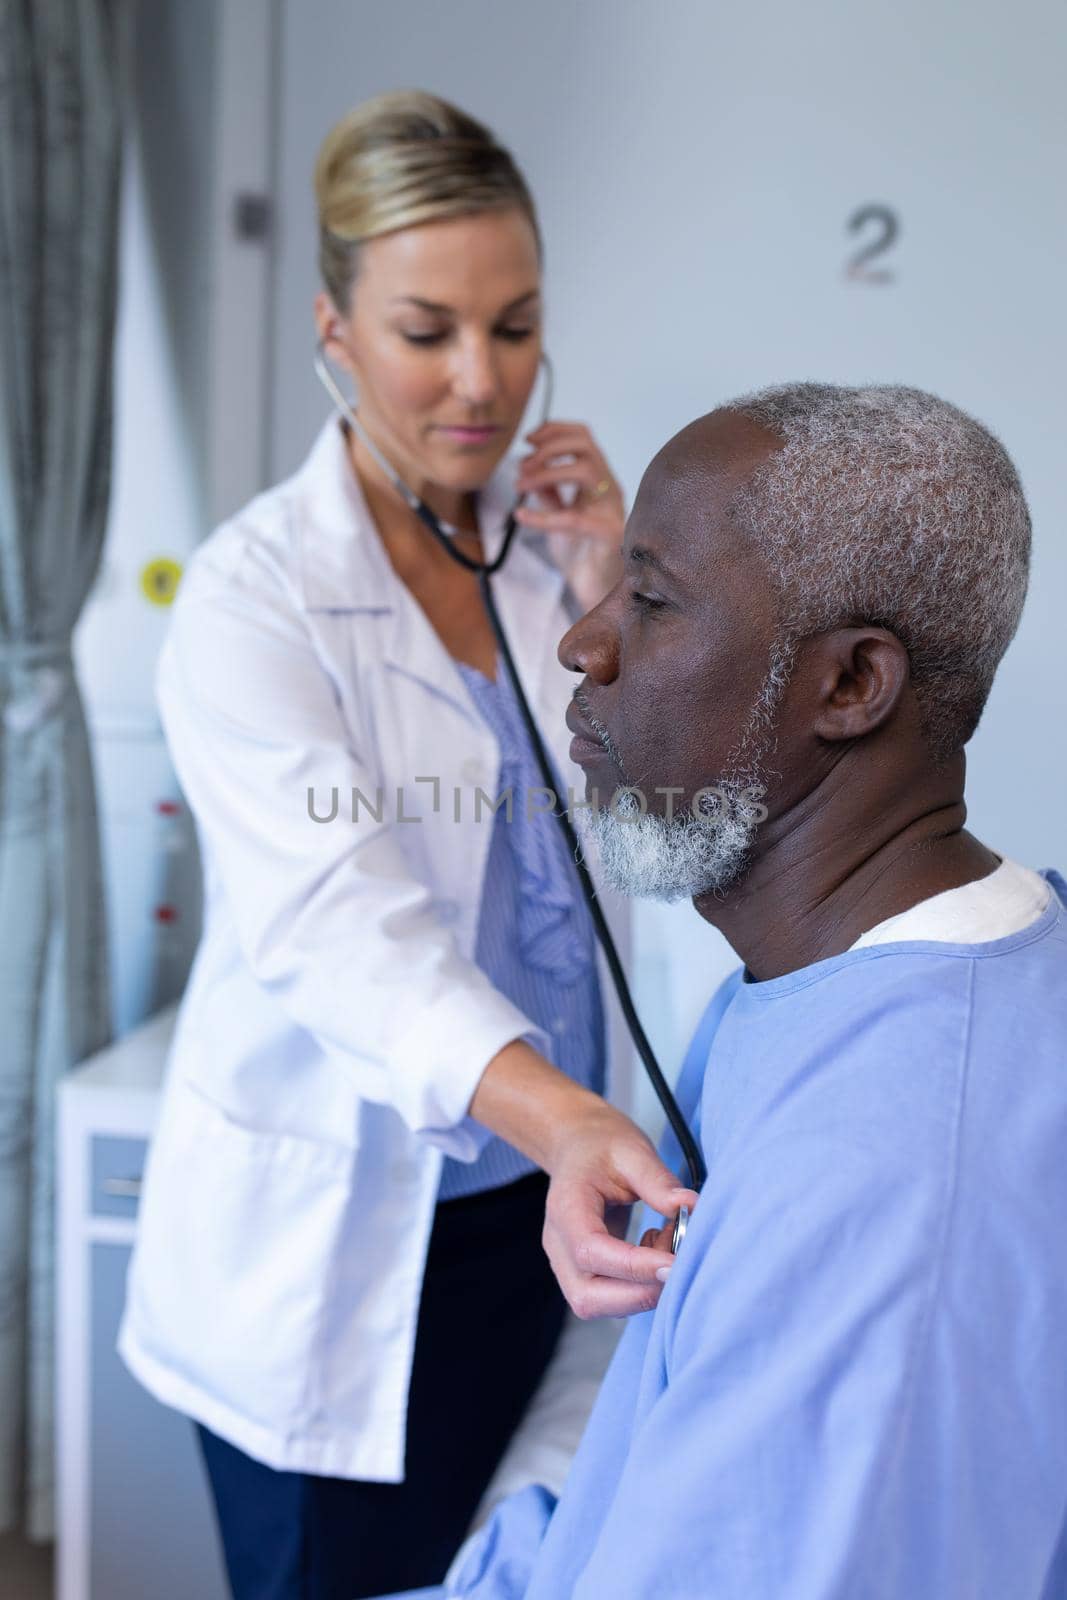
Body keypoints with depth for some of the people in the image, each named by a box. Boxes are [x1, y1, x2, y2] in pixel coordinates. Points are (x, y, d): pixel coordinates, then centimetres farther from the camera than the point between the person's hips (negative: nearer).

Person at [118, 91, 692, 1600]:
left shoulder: (549, 544, -1)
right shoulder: (253, 596, -19)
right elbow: (336, 913, -33)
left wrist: (608, 598, -14)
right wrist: (557, 1114, -49)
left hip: (521, 1196, 5)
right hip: (327, 1230, -5)